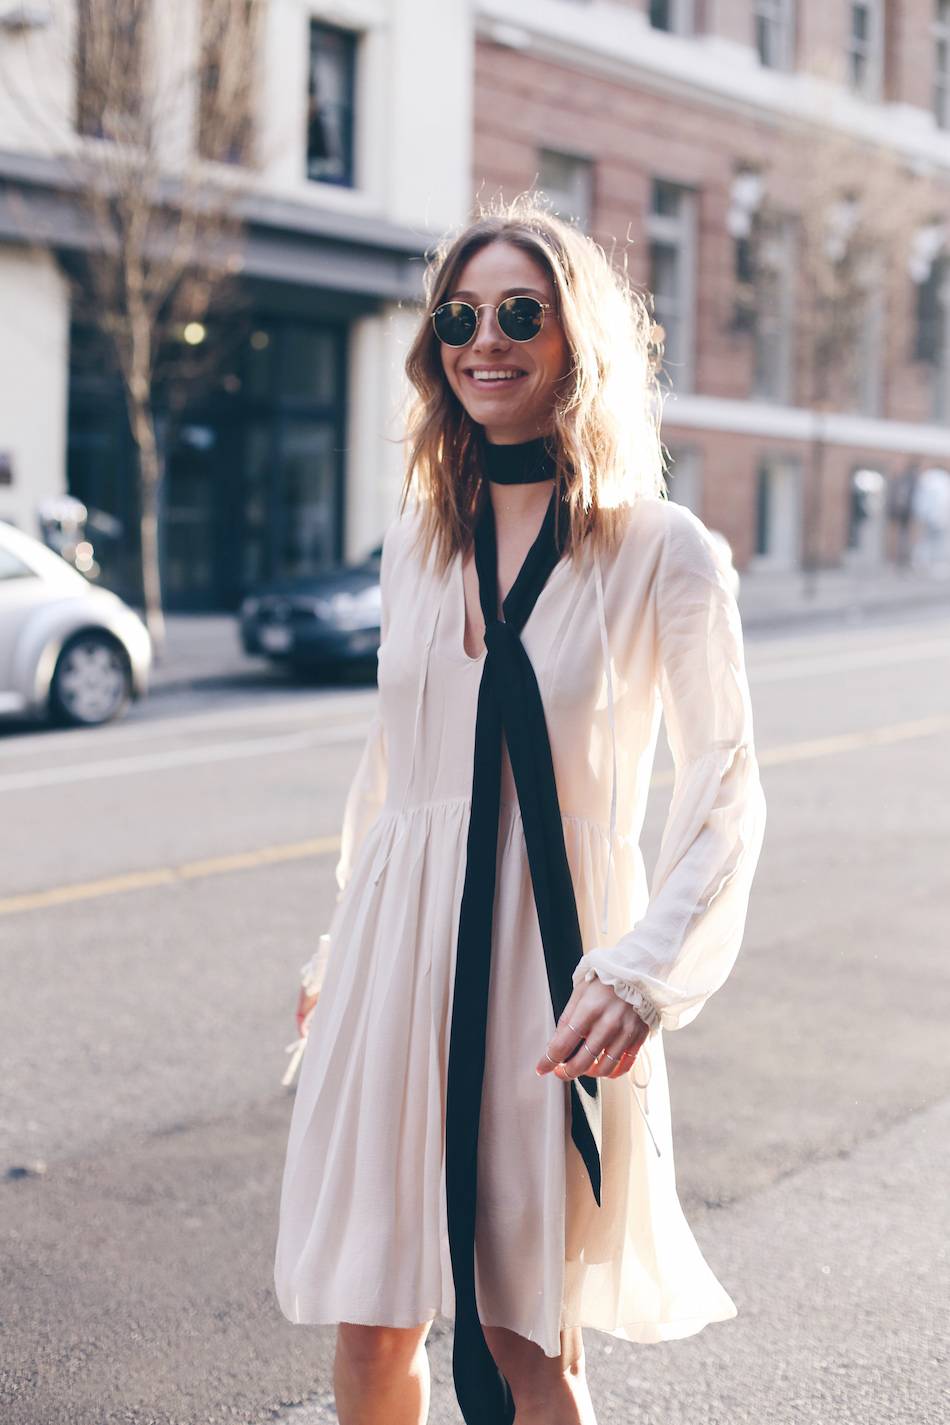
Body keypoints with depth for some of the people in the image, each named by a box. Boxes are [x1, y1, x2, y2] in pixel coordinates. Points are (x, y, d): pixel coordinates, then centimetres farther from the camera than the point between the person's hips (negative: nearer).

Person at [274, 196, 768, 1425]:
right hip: (400, 948, 4)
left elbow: (724, 789, -6)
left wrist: (645, 972, -18)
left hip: (552, 955, -4)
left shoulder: (661, 551, -6)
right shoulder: (414, 542, 9)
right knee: (371, 1323, 9)